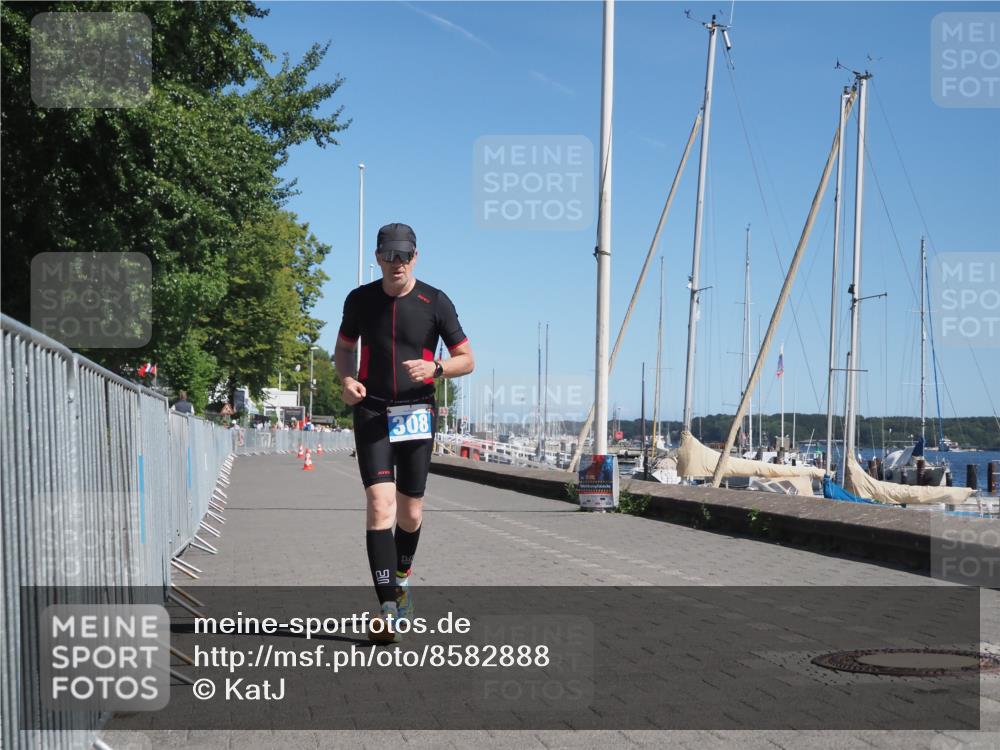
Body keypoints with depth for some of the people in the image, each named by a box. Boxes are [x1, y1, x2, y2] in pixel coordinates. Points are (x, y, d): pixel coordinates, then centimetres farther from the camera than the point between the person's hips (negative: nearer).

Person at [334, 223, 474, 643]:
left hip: (417, 412, 0)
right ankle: (388, 609, -15)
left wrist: (435, 368, -18)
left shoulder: (436, 303, -2)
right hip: (372, 412, 0)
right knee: (380, 505, -15)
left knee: (410, 513, 8)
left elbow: (467, 360, 3)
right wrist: (347, 380, -3)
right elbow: (344, 347, 18)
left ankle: (402, 575, 39)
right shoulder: (360, 300, 2)